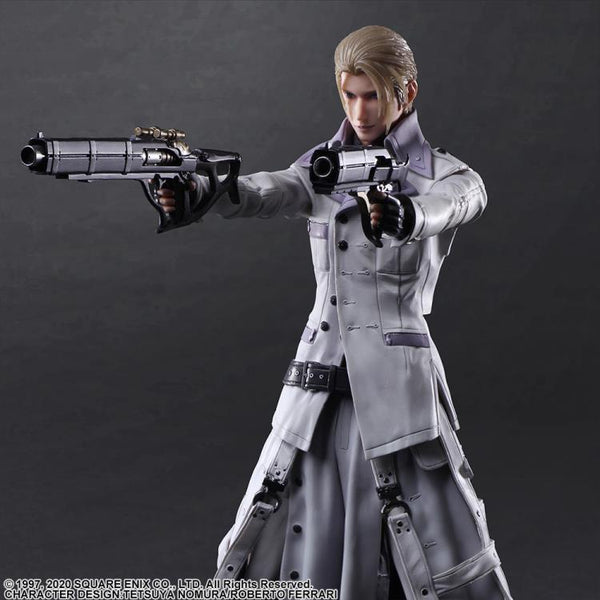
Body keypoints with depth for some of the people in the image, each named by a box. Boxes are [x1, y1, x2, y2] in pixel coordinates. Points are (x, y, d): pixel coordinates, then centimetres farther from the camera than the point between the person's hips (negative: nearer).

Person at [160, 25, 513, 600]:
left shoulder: (449, 178, 2)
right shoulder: (324, 172, 10)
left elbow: (441, 208, -23)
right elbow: (264, 192, -11)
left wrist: (400, 217, -47)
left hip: (397, 388, -3)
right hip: (318, 384, 4)